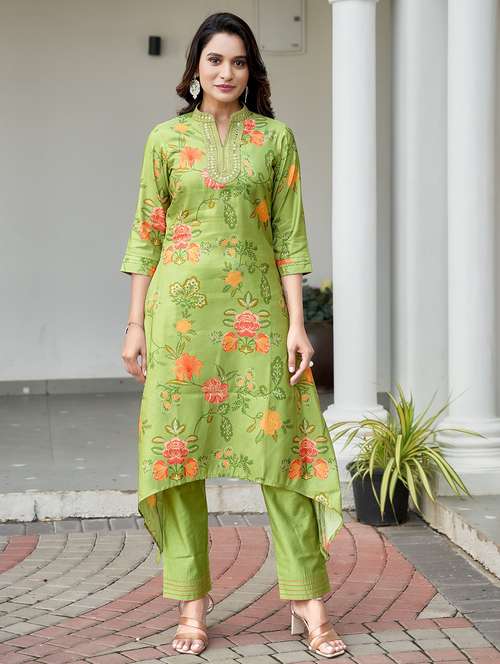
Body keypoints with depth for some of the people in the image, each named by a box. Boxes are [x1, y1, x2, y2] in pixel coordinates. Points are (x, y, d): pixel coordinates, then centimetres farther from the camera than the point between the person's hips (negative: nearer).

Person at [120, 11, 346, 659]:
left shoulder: (275, 137, 7)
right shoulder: (167, 139, 7)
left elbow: (289, 237, 4)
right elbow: (146, 235, 7)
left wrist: (297, 323, -3)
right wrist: (136, 323, 1)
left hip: (257, 309, 0)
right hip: (182, 309, 0)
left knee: (281, 442, -3)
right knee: (180, 448, 1)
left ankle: (308, 599, 4)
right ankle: (193, 605, 10)